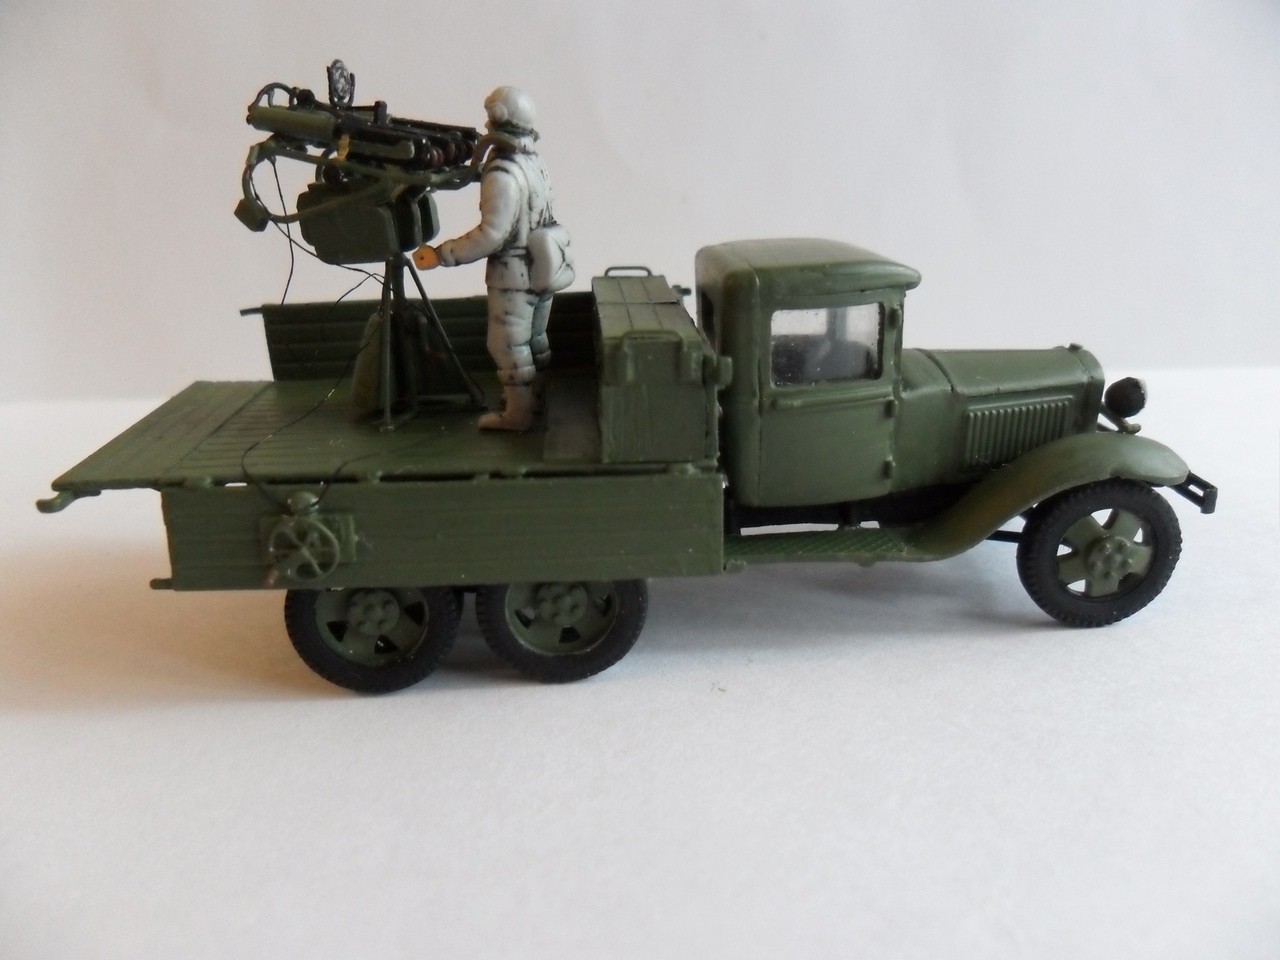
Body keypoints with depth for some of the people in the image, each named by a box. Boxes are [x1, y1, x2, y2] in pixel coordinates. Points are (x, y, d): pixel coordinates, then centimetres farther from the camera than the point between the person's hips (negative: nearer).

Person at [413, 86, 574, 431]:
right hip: (541, 268, 9)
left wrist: (440, 254, -23)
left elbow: (491, 234, -26)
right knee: (534, 338, 20)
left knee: (509, 345, 3)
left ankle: (517, 413, 11)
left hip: (515, 275, -9)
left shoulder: (502, 175, -22)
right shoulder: (534, 161, 6)